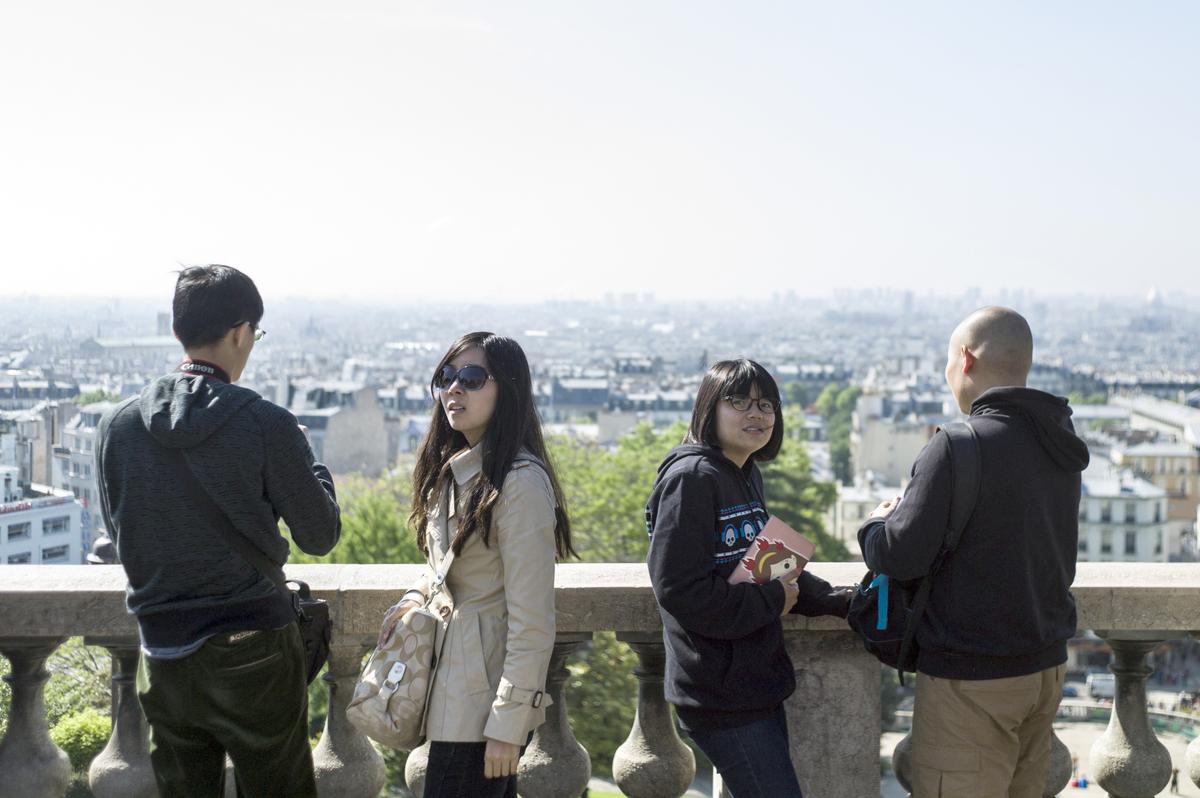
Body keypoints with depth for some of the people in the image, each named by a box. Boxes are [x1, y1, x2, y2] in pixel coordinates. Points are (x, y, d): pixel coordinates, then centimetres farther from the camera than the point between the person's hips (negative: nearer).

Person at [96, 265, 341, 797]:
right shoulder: (267, 424, -12)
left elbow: (120, 536, 11)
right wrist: (314, 470, 14)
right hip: (253, 653, -3)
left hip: (163, 659, 4)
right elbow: (321, 536, -3)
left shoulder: (117, 426, 0)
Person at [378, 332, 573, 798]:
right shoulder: (452, 469, 11)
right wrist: (417, 595, 3)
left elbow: (532, 622, -20)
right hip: (454, 693, 9)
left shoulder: (520, 481, -18)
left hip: (481, 704, -9)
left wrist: (507, 725, -19)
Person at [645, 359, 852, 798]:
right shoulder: (692, 477, -16)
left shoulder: (746, 475, 13)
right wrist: (771, 600, -15)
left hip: (760, 683, 10)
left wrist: (838, 600, 5)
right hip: (719, 693, -9)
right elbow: (679, 589, -24)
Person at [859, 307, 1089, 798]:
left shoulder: (959, 447, -18)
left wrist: (877, 524, 3)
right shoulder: (1061, 448, 7)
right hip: (1046, 667, 8)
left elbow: (899, 557, -20)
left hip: (971, 679, -8)